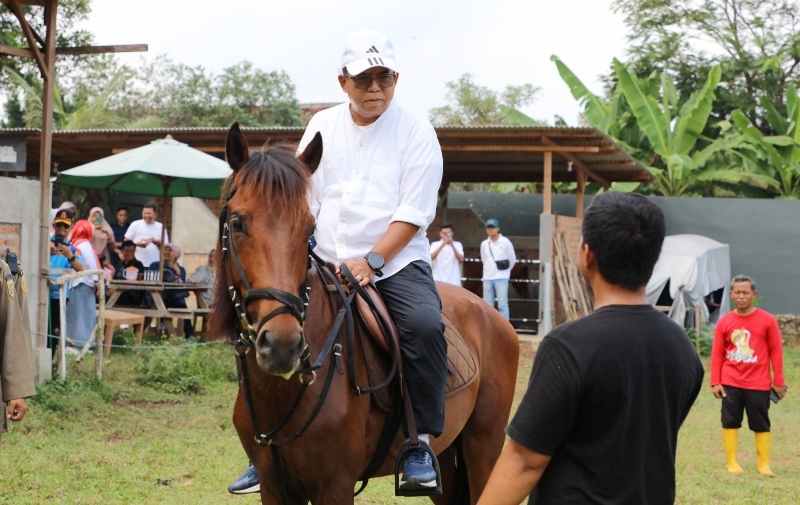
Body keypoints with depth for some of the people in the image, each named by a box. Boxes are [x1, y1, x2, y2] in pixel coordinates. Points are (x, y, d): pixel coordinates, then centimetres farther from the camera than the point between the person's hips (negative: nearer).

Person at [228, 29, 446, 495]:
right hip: (327, 264, 4)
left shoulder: (416, 132, -3)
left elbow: (414, 212, -10)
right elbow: (303, 201, 10)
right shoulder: (323, 126, 9)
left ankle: (419, 444, -19)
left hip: (396, 260, -4)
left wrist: (371, 262, -20)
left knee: (425, 323, -31)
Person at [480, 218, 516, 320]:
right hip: (487, 278, 4)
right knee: (487, 305, 6)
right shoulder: (484, 244, 8)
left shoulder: (505, 242, -3)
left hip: (501, 278, -4)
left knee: (502, 304, -8)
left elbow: (512, 260, 5)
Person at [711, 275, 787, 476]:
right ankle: (731, 462, 14)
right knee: (730, 422, 4)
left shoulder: (767, 320, -3)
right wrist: (715, 382, 0)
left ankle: (763, 463, 15)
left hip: (759, 384, -1)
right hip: (730, 383, 2)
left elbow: (776, 352, 1)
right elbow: (717, 354, 4)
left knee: (761, 424, 5)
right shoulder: (724, 322, 1)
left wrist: (778, 382, 0)